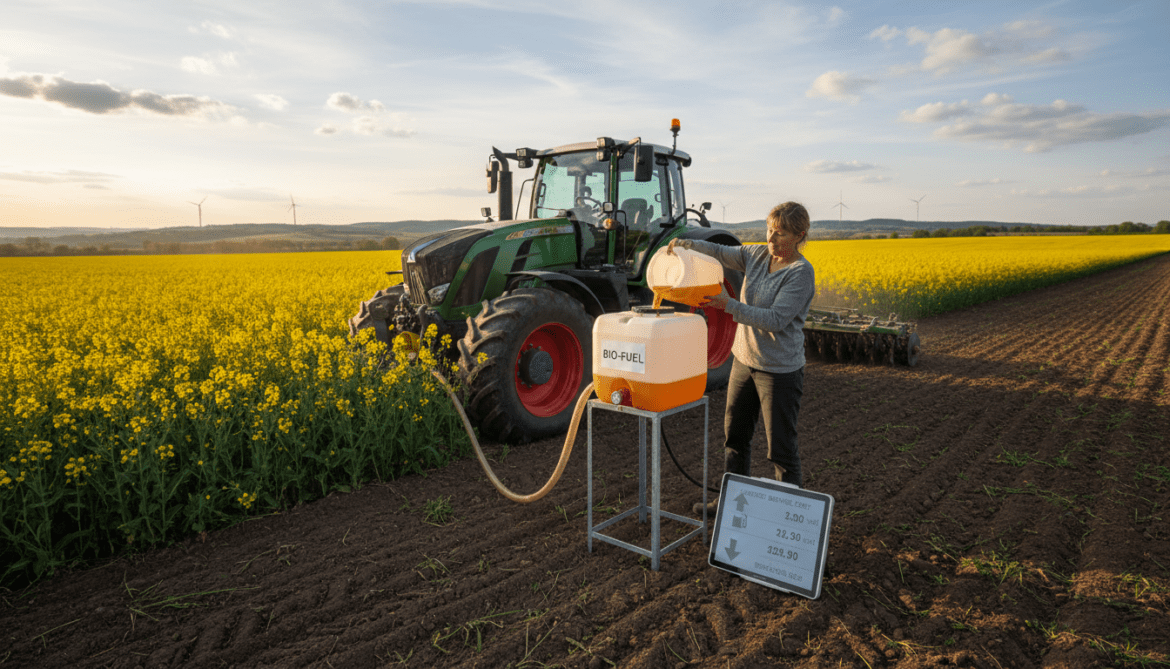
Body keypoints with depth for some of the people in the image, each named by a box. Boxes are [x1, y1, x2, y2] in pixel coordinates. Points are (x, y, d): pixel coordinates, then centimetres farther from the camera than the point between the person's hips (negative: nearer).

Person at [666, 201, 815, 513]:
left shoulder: (801, 272, -18)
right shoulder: (758, 255, 2)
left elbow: (776, 320, -25)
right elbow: (720, 252, 6)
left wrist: (730, 305, -31)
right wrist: (686, 244, -13)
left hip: (780, 370, -7)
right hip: (745, 360, 7)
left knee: (781, 446, 4)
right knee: (734, 434, 18)